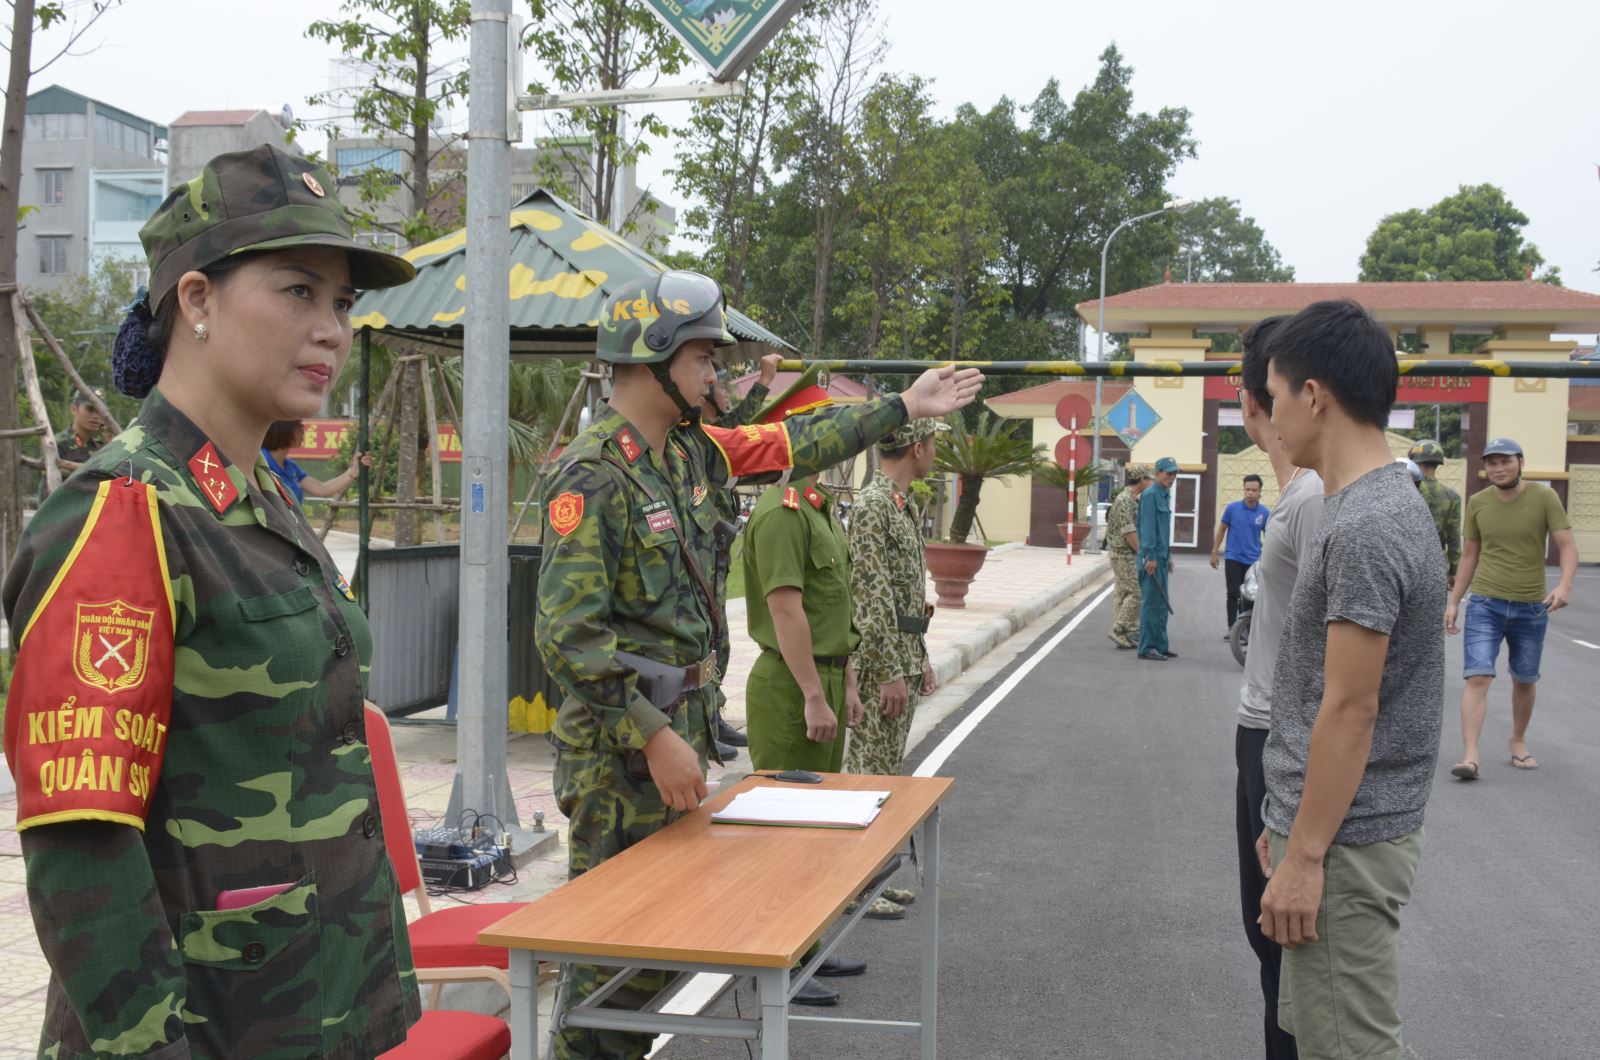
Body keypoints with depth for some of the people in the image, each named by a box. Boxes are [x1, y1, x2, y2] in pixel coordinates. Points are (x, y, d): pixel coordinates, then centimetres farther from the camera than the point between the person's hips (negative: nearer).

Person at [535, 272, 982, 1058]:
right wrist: (655, 737, -25)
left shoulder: (687, 450, 7)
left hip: (678, 728, 9)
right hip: (621, 749, -9)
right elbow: (565, 634, -24)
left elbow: (791, 447, 22)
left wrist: (902, 408, 26)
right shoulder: (594, 476, -19)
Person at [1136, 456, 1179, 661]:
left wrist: (1168, 556, 22)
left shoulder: (1165, 495, 17)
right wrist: (1150, 557, -21)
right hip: (1152, 557, -9)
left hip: (1162, 557, 9)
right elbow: (1147, 527, -17)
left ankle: (1160, 646, 19)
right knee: (1151, 603, -7)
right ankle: (1146, 648, -4)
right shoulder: (1150, 495, -12)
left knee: (1161, 604, 13)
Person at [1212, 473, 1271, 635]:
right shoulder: (1232, 508, -3)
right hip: (1233, 558, -1)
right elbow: (1221, 530, 5)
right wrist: (1215, 552, 4)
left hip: (1254, 560, 1)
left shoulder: (1265, 513, -2)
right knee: (1233, 594, -2)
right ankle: (1231, 627, 4)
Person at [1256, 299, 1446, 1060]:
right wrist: (1290, 826, 20)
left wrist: (1304, 856, -17)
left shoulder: (1365, 527, -20)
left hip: (1345, 841, -10)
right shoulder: (1378, 505, 11)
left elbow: (1350, 711, -21)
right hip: (1337, 827, 10)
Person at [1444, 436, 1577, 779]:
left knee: (1525, 680, 14)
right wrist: (1453, 601, 10)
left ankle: (1518, 740, 37)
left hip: (1532, 607, 0)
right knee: (1478, 677, -12)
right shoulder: (1477, 503, 2)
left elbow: (1567, 546, -9)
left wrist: (1565, 585, -27)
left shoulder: (1544, 497, -5)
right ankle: (1470, 755, -17)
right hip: (1485, 604, 0)